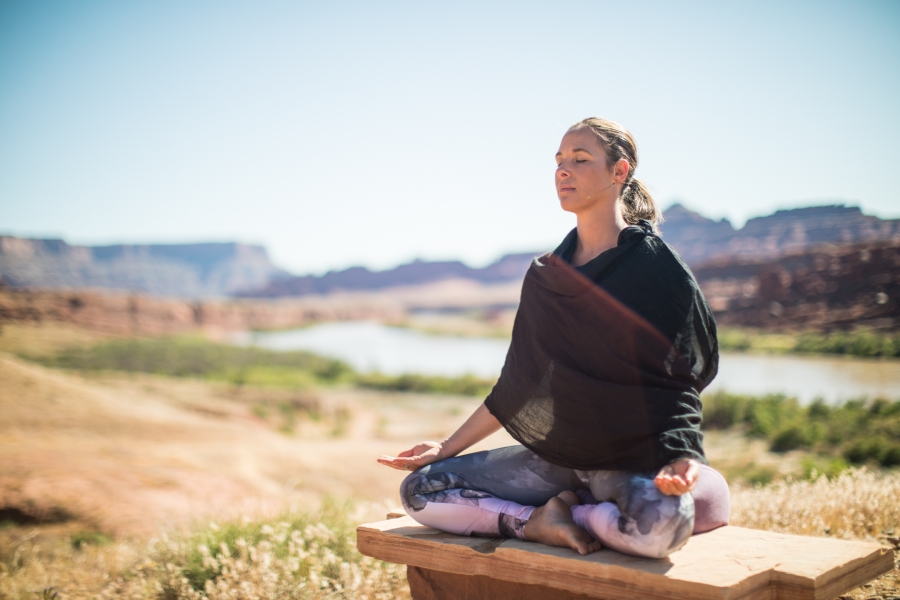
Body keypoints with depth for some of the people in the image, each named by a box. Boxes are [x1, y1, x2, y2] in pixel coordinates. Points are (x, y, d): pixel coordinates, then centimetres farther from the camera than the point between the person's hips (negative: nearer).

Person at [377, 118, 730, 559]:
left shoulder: (658, 268, -7)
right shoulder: (544, 274, 8)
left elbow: (681, 381, -9)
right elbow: (517, 386, 12)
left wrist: (681, 459, -28)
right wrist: (447, 448, 9)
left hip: (636, 459, -4)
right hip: (556, 456, 4)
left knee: (660, 522, -39)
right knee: (419, 491, -10)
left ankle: (549, 517, -11)